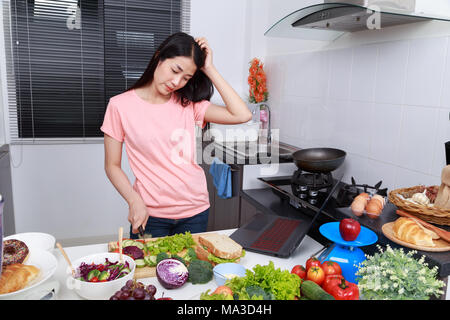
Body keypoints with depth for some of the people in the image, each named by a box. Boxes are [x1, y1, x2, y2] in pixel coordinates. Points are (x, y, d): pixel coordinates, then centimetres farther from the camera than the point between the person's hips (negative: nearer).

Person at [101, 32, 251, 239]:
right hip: (150, 215, -2)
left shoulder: (188, 104, 1)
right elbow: (112, 166, -2)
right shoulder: (121, 105, -5)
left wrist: (209, 69, -9)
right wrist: (135, 202, -17)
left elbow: (242, 115, -11)